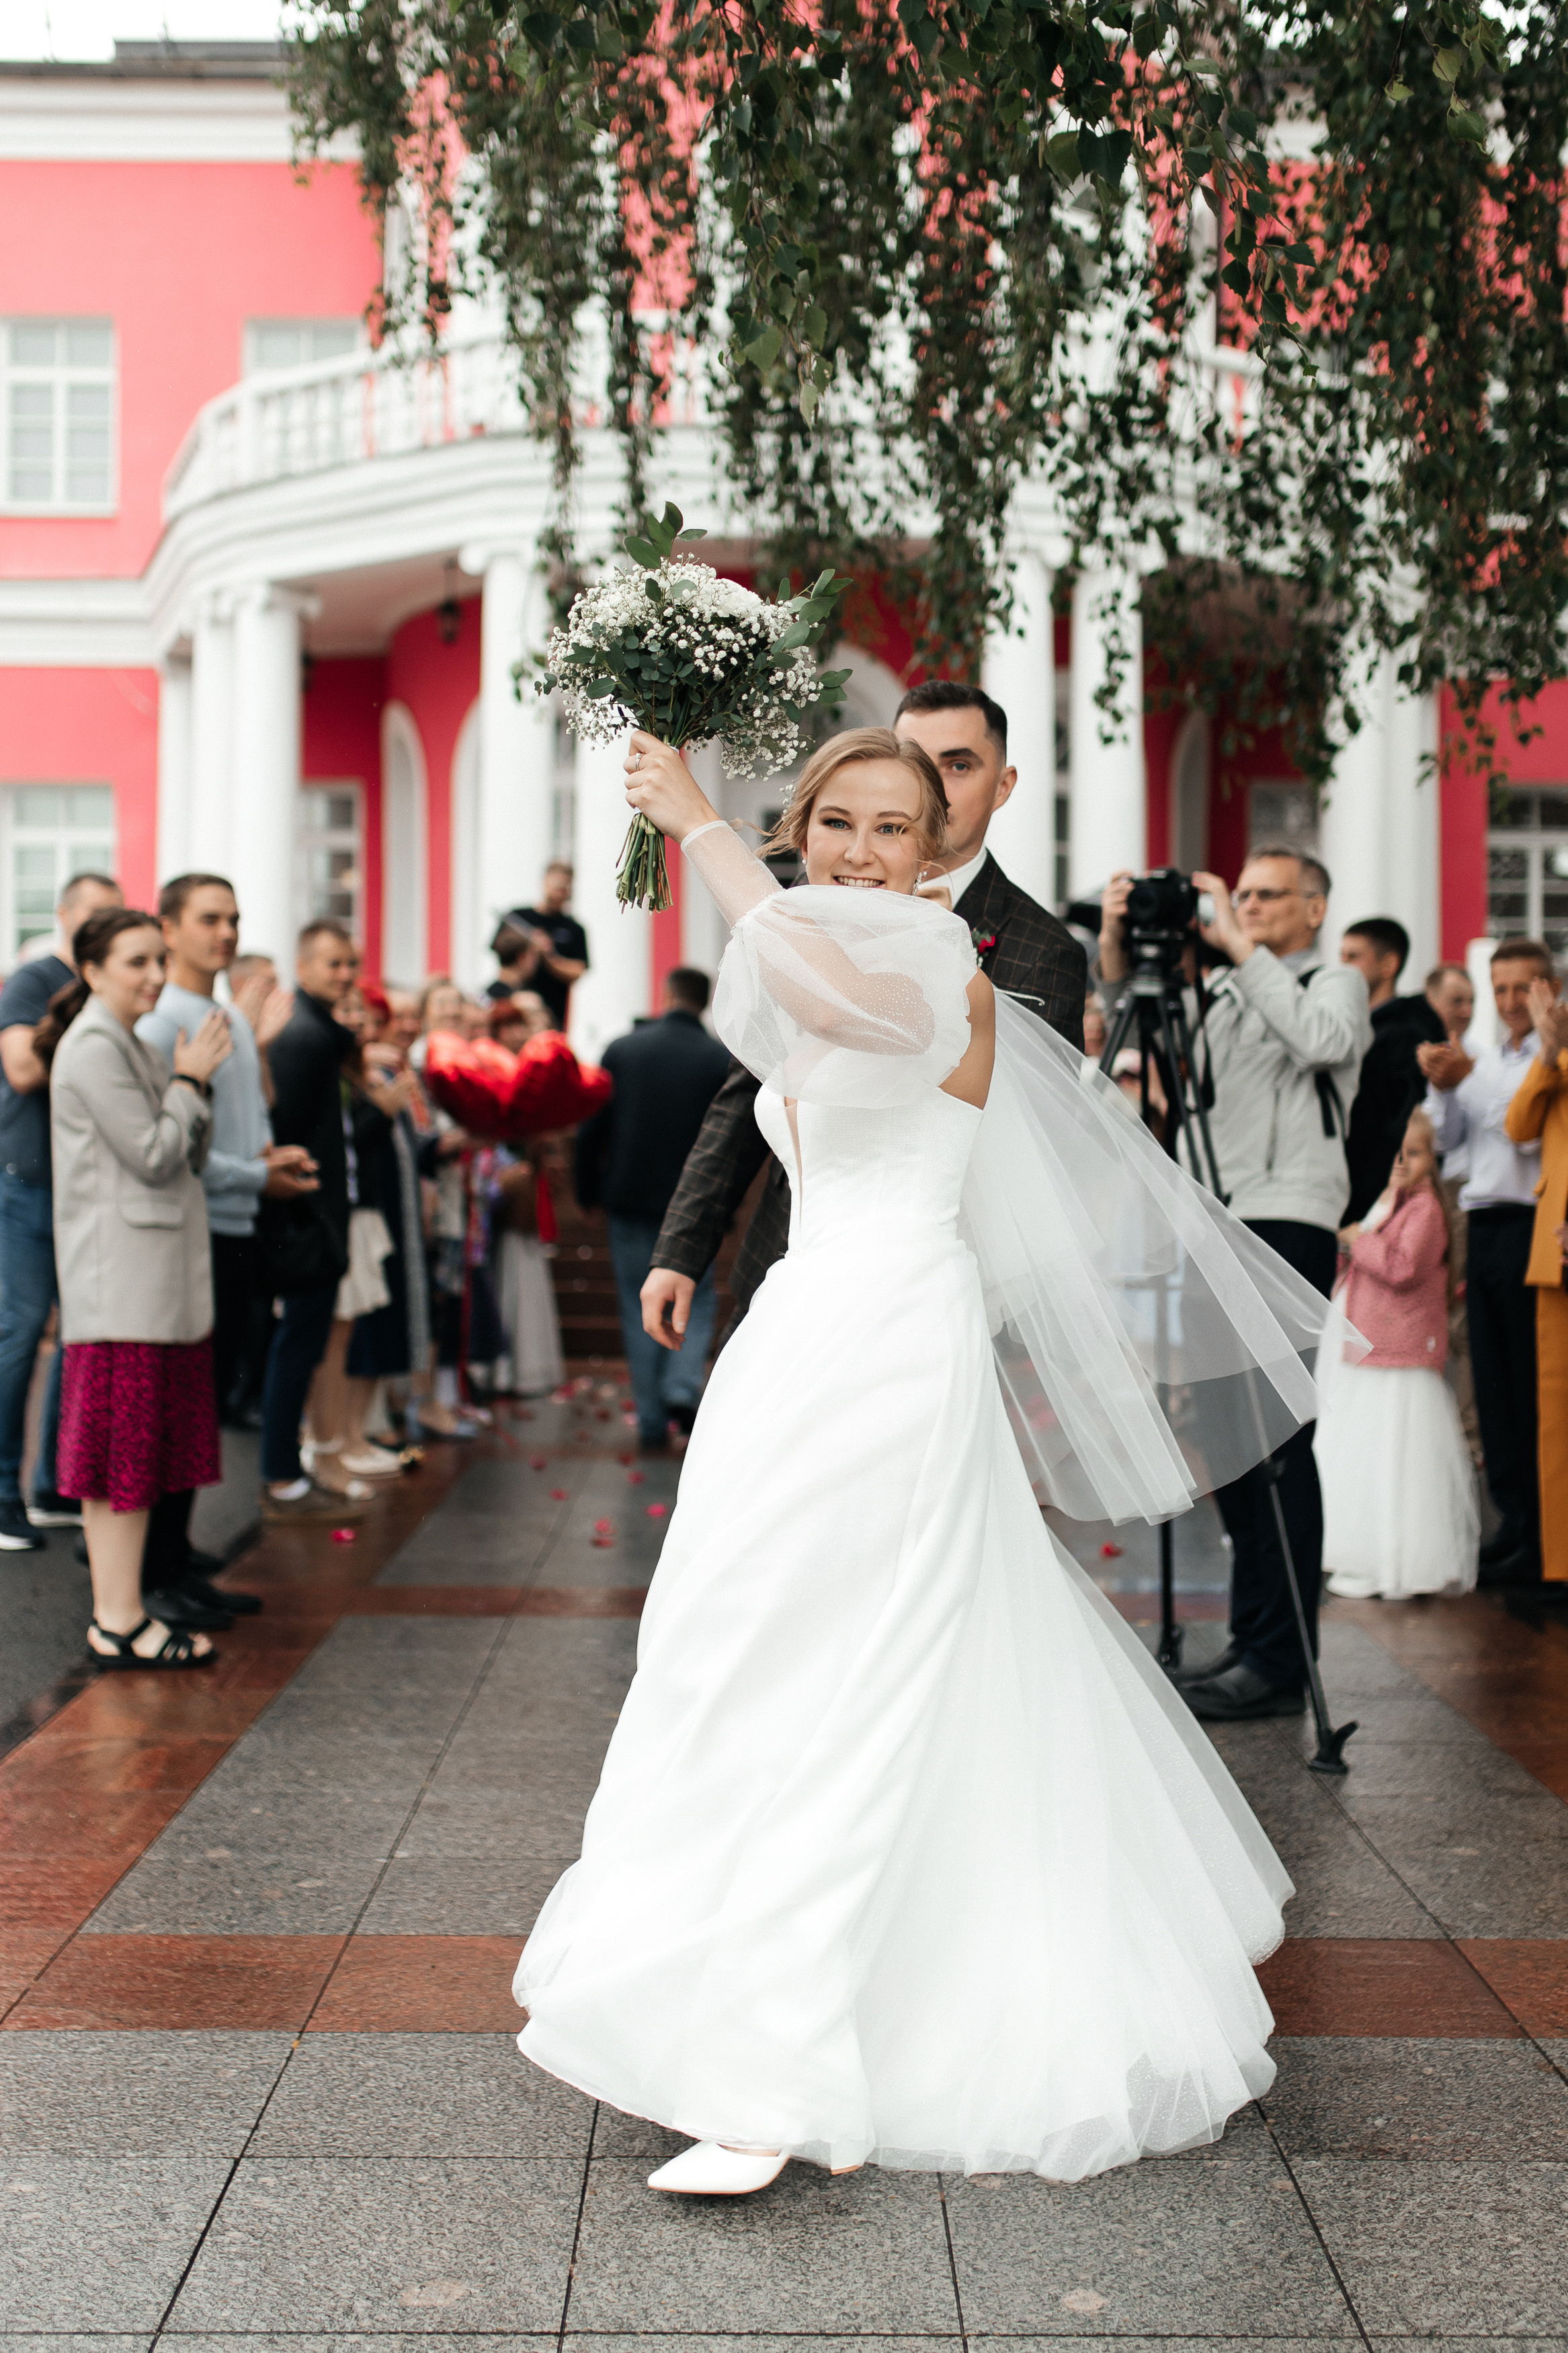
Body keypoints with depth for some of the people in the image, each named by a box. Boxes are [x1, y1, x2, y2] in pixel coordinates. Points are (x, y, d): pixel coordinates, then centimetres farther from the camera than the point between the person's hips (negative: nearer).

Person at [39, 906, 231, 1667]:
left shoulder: (130, 1047, 19)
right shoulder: (92, 1048, -12)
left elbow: (189, 1160, 15)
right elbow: (153, 1157, -17)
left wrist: (195, 1079, 3)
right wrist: (193, 1079, -6)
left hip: (156, 1277, 10)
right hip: (121, 1282, -10)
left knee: (140, 1453, 11)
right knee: (121, 1455, -6)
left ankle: (121, 1608, 16)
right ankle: (118, 1622, -2)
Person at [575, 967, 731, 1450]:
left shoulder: (622, 1050, -1)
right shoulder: (722, 1060, -2)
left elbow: (592, 1127, 0)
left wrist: (587, 1190, 10)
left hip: (630, 1198, 1)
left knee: (641, 1310, 7)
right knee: (697, 1298, 14)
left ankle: (652, 1423, 6)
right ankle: (683, 1387, -9)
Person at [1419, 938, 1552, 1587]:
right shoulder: (1486, 1061, 17)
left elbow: (1531, 1131, -14)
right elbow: (1444, 1139, 13)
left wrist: (1471, 1077, -15)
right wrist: (1441, 1088, -3)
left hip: (1531, 1227, -6)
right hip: (1483, 1229, 7)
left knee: (1534, 1386, -5)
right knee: (1492, 1383, 8)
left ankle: (1543, 1539, 1)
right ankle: (1512, 1519, 15)